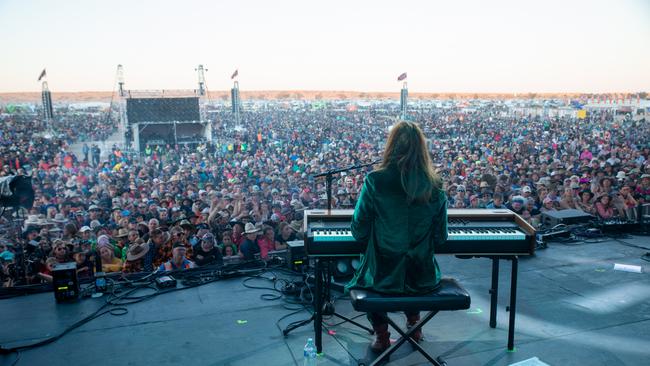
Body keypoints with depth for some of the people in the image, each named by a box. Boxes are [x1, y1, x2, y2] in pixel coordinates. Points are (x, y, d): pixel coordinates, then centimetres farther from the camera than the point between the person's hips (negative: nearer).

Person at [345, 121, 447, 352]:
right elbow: (440, 238, 0)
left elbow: (359, 233, -7)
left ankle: (381, 333, 26)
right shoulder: (434, 187, -8)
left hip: (383, 277, -2)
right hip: (423, 279, 2)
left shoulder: (375, 182, -14)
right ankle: (413, 324, 39)